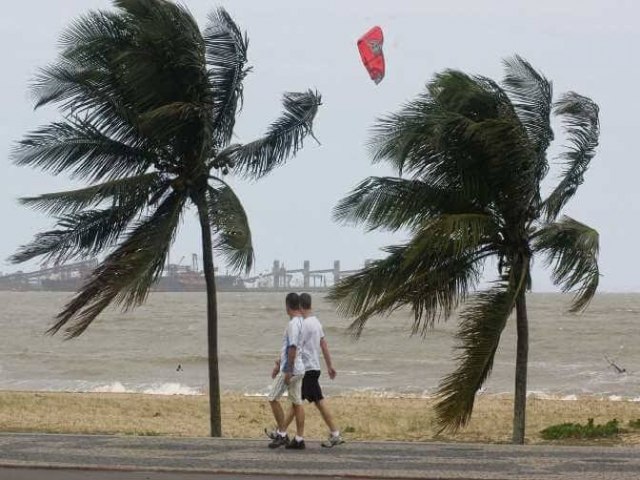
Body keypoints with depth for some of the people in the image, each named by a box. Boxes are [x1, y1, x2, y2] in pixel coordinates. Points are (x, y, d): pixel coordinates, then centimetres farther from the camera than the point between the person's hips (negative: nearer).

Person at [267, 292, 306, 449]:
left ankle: (282, 434, -1)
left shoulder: (293, 324, -17)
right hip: (299, 369, 9)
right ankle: (299, 439, 6)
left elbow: (292, 348, -23)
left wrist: (288, 370, -22)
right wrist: (278, 364, 28)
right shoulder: (301, 322, 14)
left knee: (273, 398, -2)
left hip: (290, 369, -9)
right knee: (297, 402, 8)